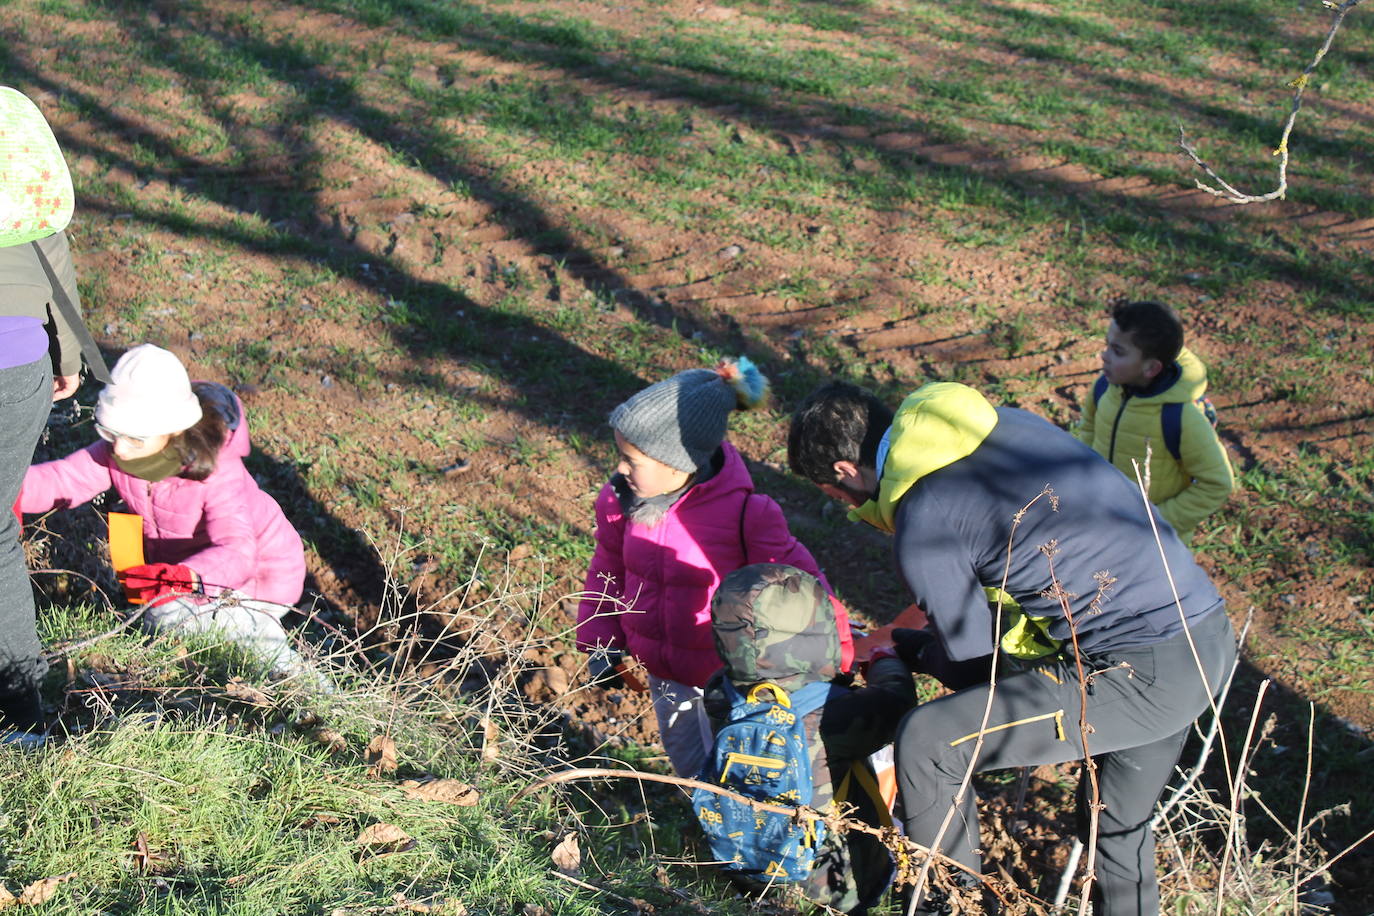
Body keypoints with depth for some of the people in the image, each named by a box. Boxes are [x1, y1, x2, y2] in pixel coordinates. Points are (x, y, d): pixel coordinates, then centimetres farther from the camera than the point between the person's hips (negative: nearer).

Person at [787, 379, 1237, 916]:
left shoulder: (921, 529, -12)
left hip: (1143, 676, -9)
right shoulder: (1002, 422, 11)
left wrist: (905, 652, 21)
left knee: (926, 742, 0)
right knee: (1119, 823, 27)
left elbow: (975, 655, 0)